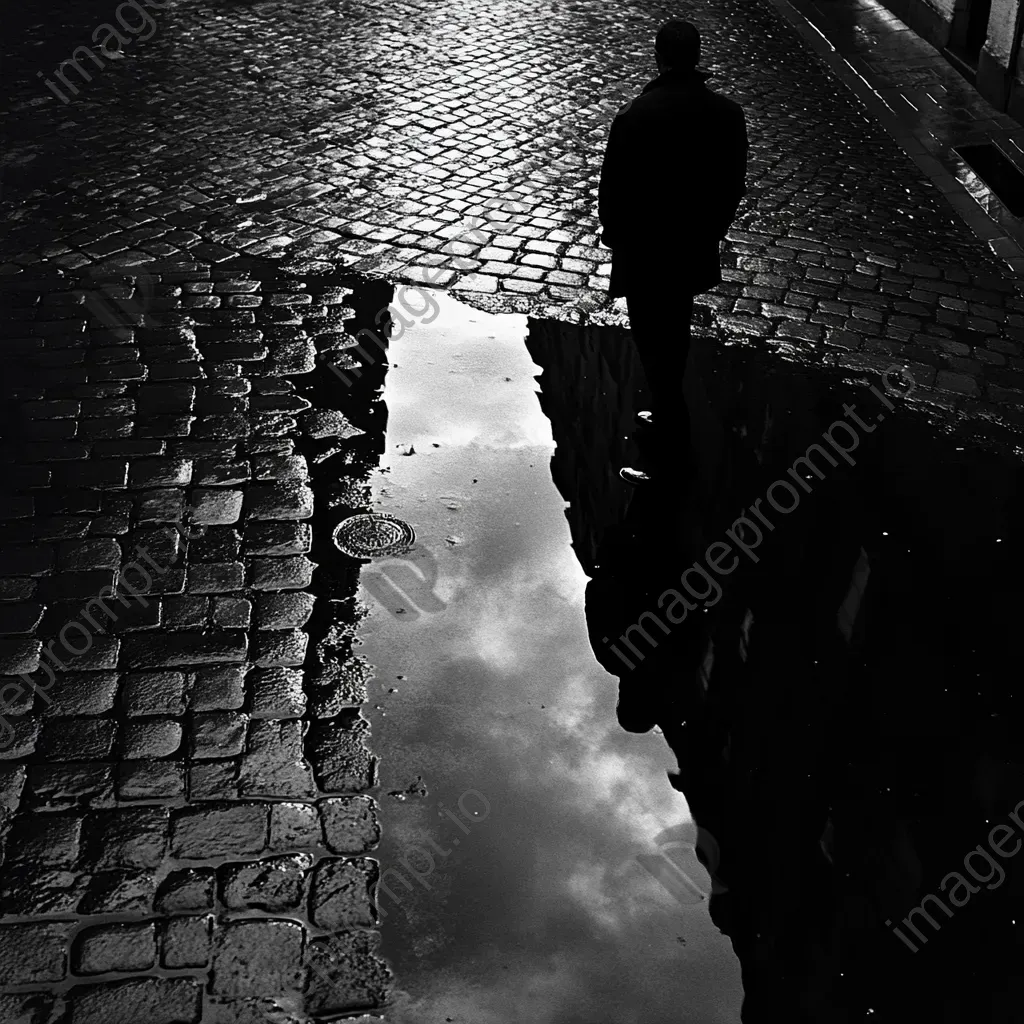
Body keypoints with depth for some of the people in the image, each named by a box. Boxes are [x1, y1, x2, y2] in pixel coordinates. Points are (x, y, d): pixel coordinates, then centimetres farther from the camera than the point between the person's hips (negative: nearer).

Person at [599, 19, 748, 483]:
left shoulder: (635, 116, -21)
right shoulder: (728, 113, -6)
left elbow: (614, 185, -13)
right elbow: (734, 184, 3)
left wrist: (612, 232, 5)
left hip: (645, 251, -5)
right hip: (697, 249, 5)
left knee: (654, 344, 3)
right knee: (676, 332, 23)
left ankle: (671, 439, 5)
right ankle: (669, 415, 39)